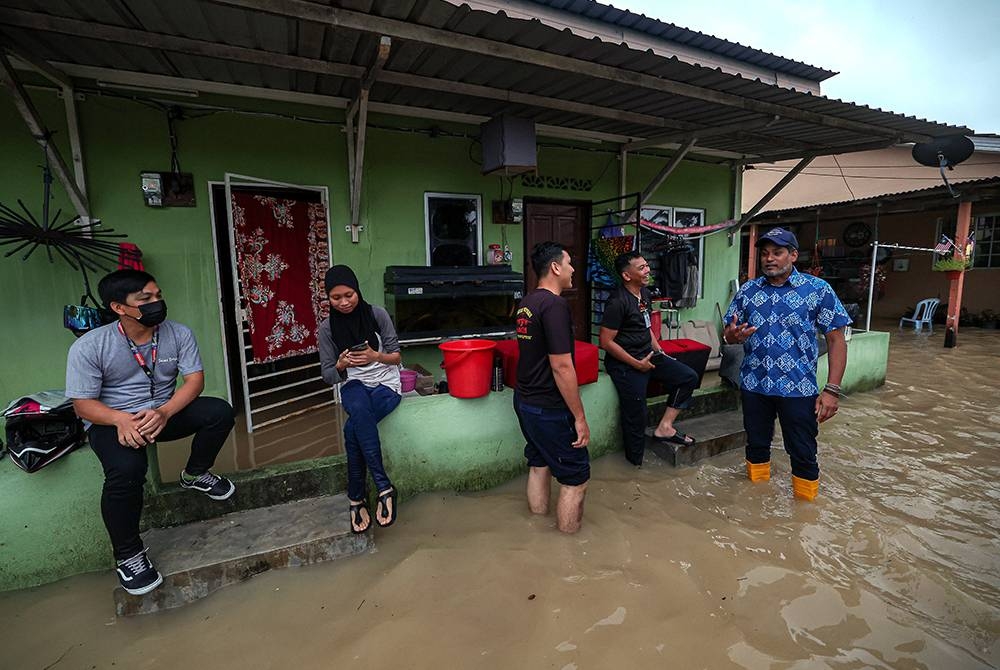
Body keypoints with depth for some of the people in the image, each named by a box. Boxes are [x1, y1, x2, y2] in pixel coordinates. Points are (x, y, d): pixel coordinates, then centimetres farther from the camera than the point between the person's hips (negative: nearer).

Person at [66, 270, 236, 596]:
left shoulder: (179, 333, -9)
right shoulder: (88, 347, -15)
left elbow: (194, 379, -11)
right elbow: (83, 405, -12)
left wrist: (164, 412, -29)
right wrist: (123, 420, -33)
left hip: (163, 413, 3)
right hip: (111, 421, -3)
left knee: (220, 411, -22)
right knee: (127, 469, -33)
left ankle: (195, 474, 7)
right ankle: (128, 554, -8)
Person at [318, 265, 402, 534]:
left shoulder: (378, 314, -3)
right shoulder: (327, 328, 1)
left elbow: (396, 356, 1)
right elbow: (329, 376, 3)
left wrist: (376, 356, -20)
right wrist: (341, 364, -19)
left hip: (386, 384, -1)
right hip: (353, 384, 1)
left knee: (353, 429, -30)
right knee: (360, 409, -37)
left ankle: (356, 497, -14)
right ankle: (384, 487, -32)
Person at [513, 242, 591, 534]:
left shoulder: (527, 302, 7)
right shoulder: (555, 304, -21)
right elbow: (562, 367, -25)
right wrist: (580, 418, -17)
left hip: (525, 400, 9)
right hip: (549, 409, -9)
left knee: (539, 463, 22)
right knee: (576, 477, 5)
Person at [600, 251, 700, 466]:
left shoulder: (644, 293, 6)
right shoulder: (617, 302, -21)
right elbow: (606, 342, -22)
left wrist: (658, 351, 10)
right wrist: (637, 364, -18)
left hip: (648, 354, 9)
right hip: (626, 364, -8)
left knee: (689, 377, 4)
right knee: (636, 415, 1)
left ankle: (664, 427, 9)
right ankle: (636, 461, 23)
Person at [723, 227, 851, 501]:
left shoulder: (818, 289, -4)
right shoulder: (747, 290, 4)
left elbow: (836, 340, -5)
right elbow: (727, 334, 8)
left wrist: (832, 389, -13)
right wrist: (732, 335, -18)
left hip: (798, 388, -3)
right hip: (754, 385, 3)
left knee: (803, 453, 8)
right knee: (756, 446, 16)